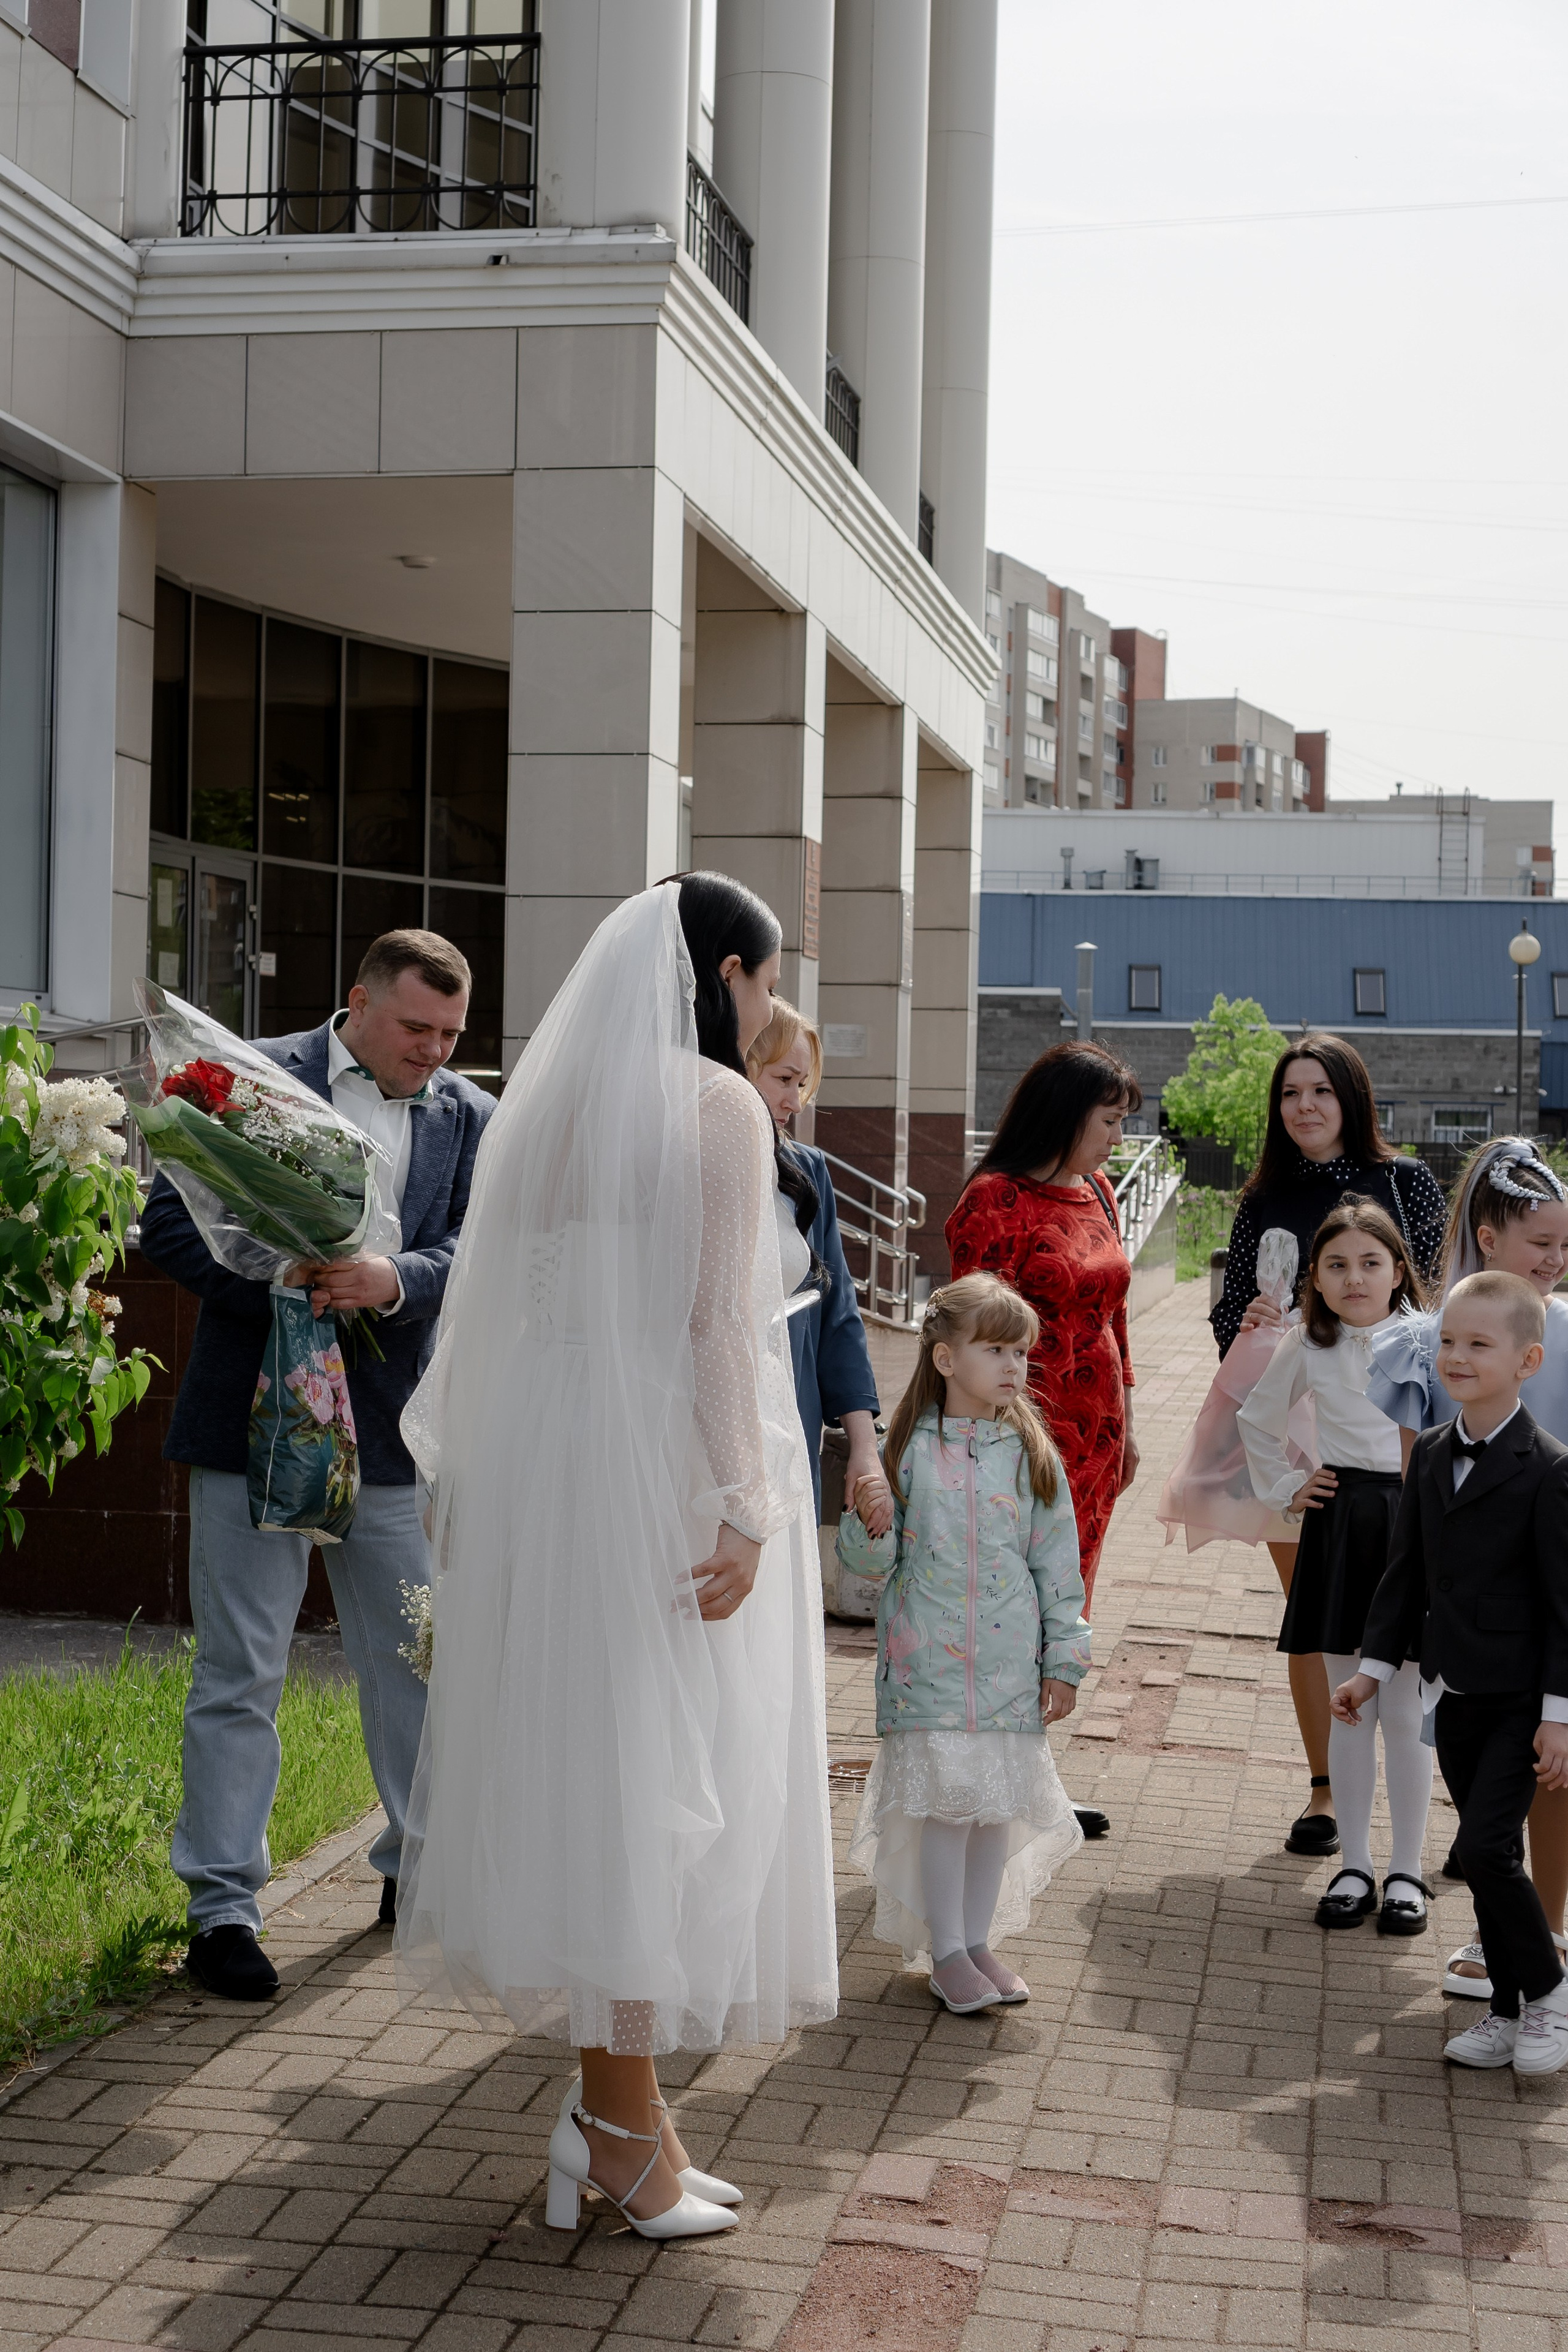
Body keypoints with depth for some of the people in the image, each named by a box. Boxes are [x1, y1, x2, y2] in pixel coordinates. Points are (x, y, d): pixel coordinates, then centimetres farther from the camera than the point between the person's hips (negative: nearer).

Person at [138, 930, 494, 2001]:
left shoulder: (470, 1118, 8)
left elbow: (474, 1251, -5)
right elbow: (170, 1224, -7)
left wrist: (392, 1282, -26)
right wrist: (281, 1291, -20)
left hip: (391, 1430, 4)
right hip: (256, 1420, -3)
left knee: (418, 1661, 13)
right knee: (241, 1672, 0)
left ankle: (422, 1870, 31)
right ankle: (223, 1906, 8)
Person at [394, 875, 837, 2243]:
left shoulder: (557, 1096, 12)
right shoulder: (719, 1105, -8)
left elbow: (519, 1303, 12)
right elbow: (718, 1320, -16)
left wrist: (493, 1493, 15)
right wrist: (746, 1506, -17)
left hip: (545, 1463, 7)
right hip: (664, 1466, -7)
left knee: (580, 1758, 12)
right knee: (658, 1771, 0)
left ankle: (610, 2098, 20)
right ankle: (627, 2131, 9)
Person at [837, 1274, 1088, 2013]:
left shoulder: (1032, 1454, 2)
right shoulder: (907, 1449, -4)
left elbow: (1058, 1565, 5)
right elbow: (874, 1563, 0)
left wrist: (1064, 1662, 4)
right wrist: (869, 1525, -22)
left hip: (1010, 1664, 2)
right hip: (927, 1662, -2)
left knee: (998, 1805, 9)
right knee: (944, 1803, -1)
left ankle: (978, 1940, 24)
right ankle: (945, 1952, 12)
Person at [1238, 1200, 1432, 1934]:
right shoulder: (1306, 1347, 4)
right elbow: (1256, 1421, 20)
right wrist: (1285, 1486, 11)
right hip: (1339, 1526, 2)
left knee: (1407, 1711, 2)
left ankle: (1407, 1871, 14)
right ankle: (1354, 1866, 17)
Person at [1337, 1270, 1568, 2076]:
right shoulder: (1429, 1453, 6)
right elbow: (1406, 1572, 13)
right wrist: (1374, 1667, 11)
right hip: (1456, 1694, 6)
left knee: (1485, 1845, -12)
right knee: (1490, 1854, 12)